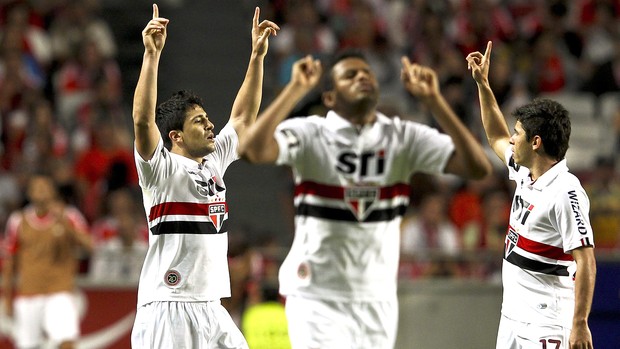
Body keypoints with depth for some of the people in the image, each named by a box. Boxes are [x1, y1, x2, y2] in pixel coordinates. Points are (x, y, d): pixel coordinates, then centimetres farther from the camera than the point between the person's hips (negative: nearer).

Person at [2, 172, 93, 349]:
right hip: (27, 296, 2)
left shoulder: (69, 217, 1)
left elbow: (89, 245, -12)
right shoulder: (18, 221, 5)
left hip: (60, 293, -2)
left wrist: (64, 222, -22)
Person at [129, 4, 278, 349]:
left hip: (211, 310, 8)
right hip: (167, 310, -8)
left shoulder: (214, 162, 15)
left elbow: (243, 117, 22)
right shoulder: (162, 169, -5)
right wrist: (152, 55, -27)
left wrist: (257, 55, 16)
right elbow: (142, 121, -21)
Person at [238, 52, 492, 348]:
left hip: (378, 300, 4)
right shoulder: (309, 134, -9)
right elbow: (252, 150, -28)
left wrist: (432, 99, -18)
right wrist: (296, 88, -27)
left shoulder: (405, 137, 0)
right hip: (317, 298, -4)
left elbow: (478, 167, -12)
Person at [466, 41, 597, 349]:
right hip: (513, 314, 10)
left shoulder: (566, 193, -19)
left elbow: (586, 261, -21)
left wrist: (579, 324, -26)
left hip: (546, 323, -10)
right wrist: (483, 84, 27)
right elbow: (497, 139, 30)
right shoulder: (525, 173, 9)